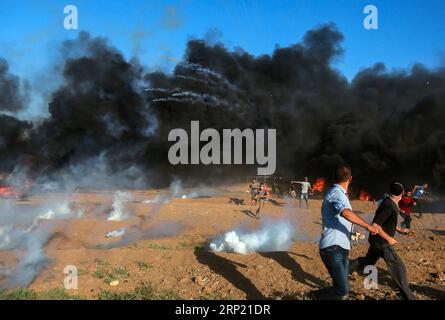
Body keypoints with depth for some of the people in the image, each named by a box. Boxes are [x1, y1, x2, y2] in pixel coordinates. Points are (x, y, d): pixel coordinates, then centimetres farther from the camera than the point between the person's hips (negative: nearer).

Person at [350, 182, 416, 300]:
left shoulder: (390, 203, 6)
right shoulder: (388, 206, -25)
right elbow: (375, 225, -29)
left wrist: (400, 230, 16)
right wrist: (388, 238, -22)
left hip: (378, 240, 10)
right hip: (381, 241, -10)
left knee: (368, 260, 24)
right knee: (398, 267, -4)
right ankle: (408, 296, 3)